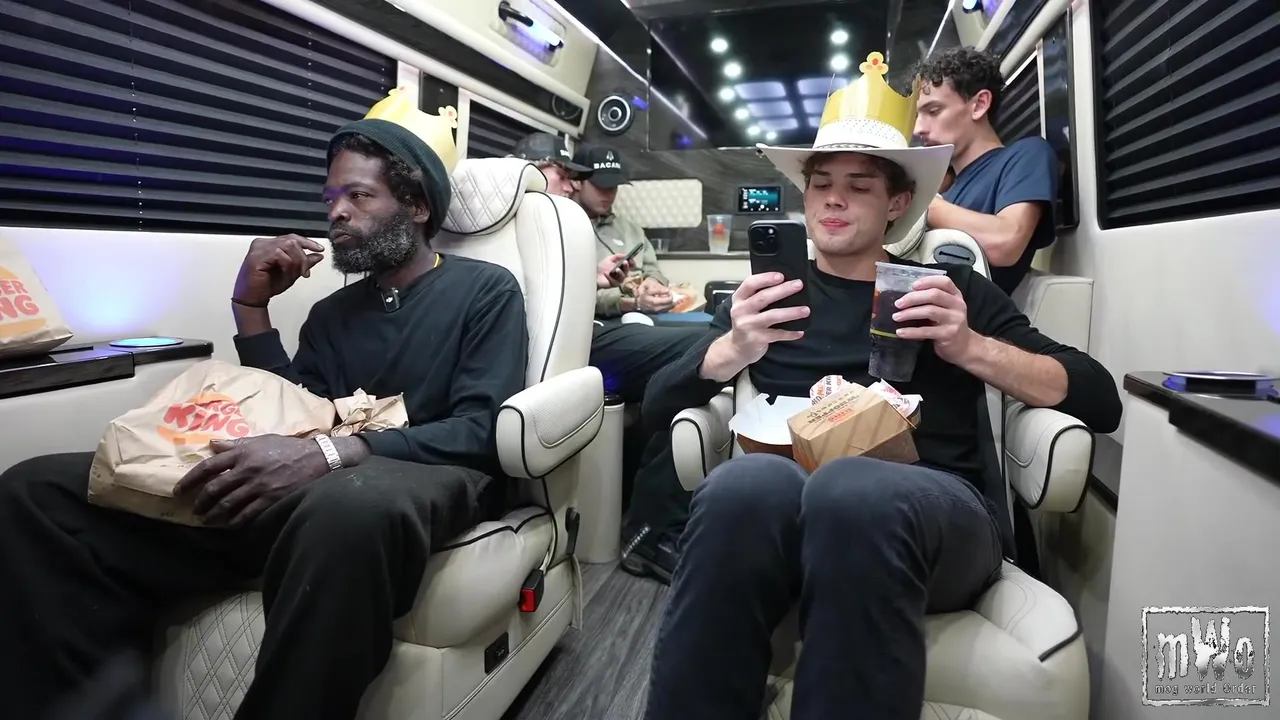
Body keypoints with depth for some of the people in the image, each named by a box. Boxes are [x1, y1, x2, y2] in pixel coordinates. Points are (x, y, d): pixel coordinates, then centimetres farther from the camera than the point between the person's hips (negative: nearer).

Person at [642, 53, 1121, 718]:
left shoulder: (951, 288, 19)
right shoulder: (769, 292, 21)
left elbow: (1100, 402, 12)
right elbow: (660, 401, 11)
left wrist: (972, 348, -4)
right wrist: (732, 350, -9)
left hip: (933, 505, 0)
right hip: (788, 503, 1)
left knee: (854, 491, -37)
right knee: (744, 486, -36)